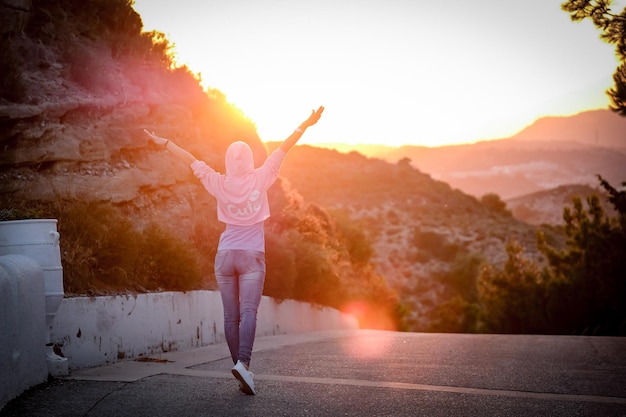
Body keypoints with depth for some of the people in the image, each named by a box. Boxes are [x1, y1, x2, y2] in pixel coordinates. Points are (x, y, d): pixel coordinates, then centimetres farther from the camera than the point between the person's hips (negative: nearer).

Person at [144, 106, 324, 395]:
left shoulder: (219, 184, 2)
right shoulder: (259, 179, -3)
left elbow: (191, 159, 11)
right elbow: (283, 150, -3)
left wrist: (164, 143, 20)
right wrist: (305, 126, -2)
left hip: (225, 255, 2)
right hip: (252, 255, -2)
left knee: (231, 315, 4)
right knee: (248, 311, -10)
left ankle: (241, 368, 4)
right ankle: (243, 362, -30)